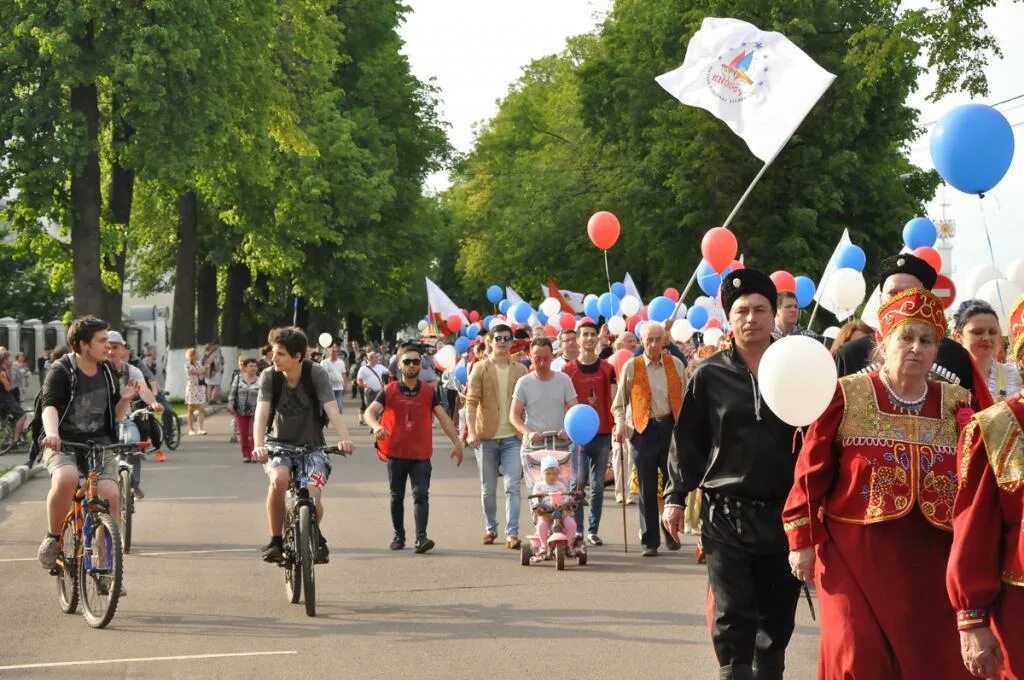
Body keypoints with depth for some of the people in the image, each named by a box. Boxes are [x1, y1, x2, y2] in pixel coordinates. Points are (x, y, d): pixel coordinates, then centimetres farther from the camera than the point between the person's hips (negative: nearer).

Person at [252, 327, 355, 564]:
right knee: (279, 479, -32)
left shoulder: (316, 374, -14)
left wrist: (344, 438, -44)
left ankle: (316, 537, 13)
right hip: (279, 444, 0)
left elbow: (332, 410, -25)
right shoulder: (269, 377, -12)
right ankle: (275, 540, -14)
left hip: (311, 446, 0)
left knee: (313, 497, -21)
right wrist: (258, 446, -41)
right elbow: (261, 414, -22)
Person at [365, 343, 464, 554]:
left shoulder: (429, 392, 4)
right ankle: (398, 535, 25)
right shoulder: (389, 391, 1)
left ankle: (421, 537, -19)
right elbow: (370, 412, -9)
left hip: (421, 455, 0)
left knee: (421, 495, -11)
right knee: (397, 496, 12)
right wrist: (376, 426, -32)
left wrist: (456, 443, -8)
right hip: (396, 453, 1)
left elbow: (443, 418, 2)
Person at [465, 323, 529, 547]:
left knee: (513, 487, -8)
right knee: (488, 488, 10)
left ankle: (512, 532, -10)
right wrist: (471, 431, -19)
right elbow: (471, 401, -7)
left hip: (513, 437, 1)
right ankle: (490, 528, 24)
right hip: (486, 436, -1)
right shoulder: (480, 368, 0)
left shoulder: (520, 370, 7)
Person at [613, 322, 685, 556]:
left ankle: (671, 531, 18)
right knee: (647, 489, 3)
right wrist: (620, 425, -7)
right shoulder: (631, 367, 4)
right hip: (643, 430, -1)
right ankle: (650, 541, 10)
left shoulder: (675, 365, 9)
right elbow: (619, 403, 8)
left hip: (670, 427, 1)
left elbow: (685, 399, 12)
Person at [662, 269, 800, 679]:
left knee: (777, 616, 9)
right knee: (732, 618, -2)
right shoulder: (710, 375, 1)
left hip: (783, 513, 1)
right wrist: (675, 496, 2)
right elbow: (689, 441, 5)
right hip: (725, 513, -1)